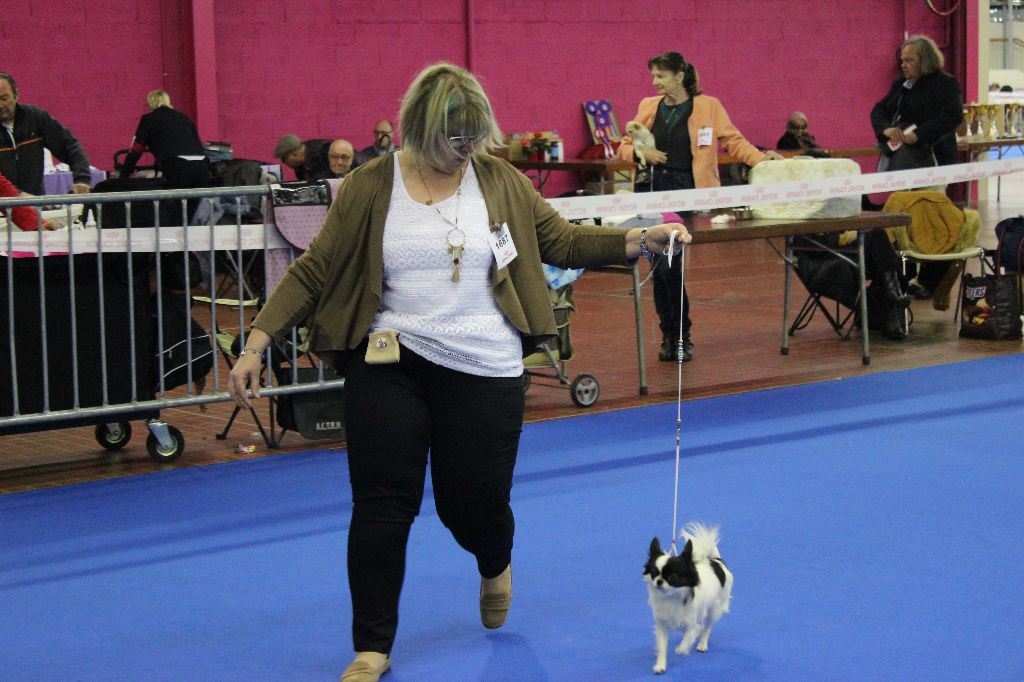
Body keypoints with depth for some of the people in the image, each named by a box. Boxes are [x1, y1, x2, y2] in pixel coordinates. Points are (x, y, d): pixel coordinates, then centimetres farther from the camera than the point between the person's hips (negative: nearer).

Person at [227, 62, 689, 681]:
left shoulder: (499, 180, 2)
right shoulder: (370, 187, -3)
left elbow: (561, 240, 7)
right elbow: (314, 271, -3)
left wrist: (639, 241, -7)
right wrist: (256, 345, -10)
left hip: (484, 369, 1)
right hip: (388, 365, -1)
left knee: (475, 504, 5)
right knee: (382, 504, -2)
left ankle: (495, 567, 44)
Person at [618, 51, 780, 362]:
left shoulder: (707, 106, 2)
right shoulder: (649, 107, 12)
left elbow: (732, 140, 1)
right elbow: (625, 146, 16)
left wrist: (761, 159, -13)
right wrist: (642, 153, -4)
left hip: (688, 191, -4)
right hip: (655, 189, 4)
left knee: (670, 266, -12)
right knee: (660, 268, 4)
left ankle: (681, 337, 1)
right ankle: (670, 335, 15)